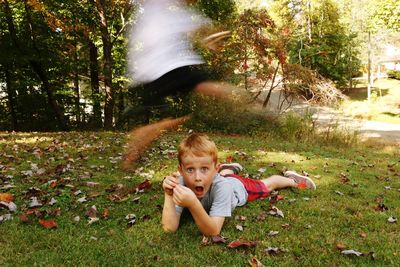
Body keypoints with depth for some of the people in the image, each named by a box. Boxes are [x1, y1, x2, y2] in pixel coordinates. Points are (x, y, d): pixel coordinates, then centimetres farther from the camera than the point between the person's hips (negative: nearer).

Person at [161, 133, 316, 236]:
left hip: (240, 186, -3)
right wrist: (169, 196, -58)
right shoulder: (181, 182, -40)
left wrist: (193, 203, -65)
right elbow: (170, 228, -44)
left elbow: (213, 232, -50)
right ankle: (230, 169, 69)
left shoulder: (221, 186, -47)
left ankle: (292, 179, 53)